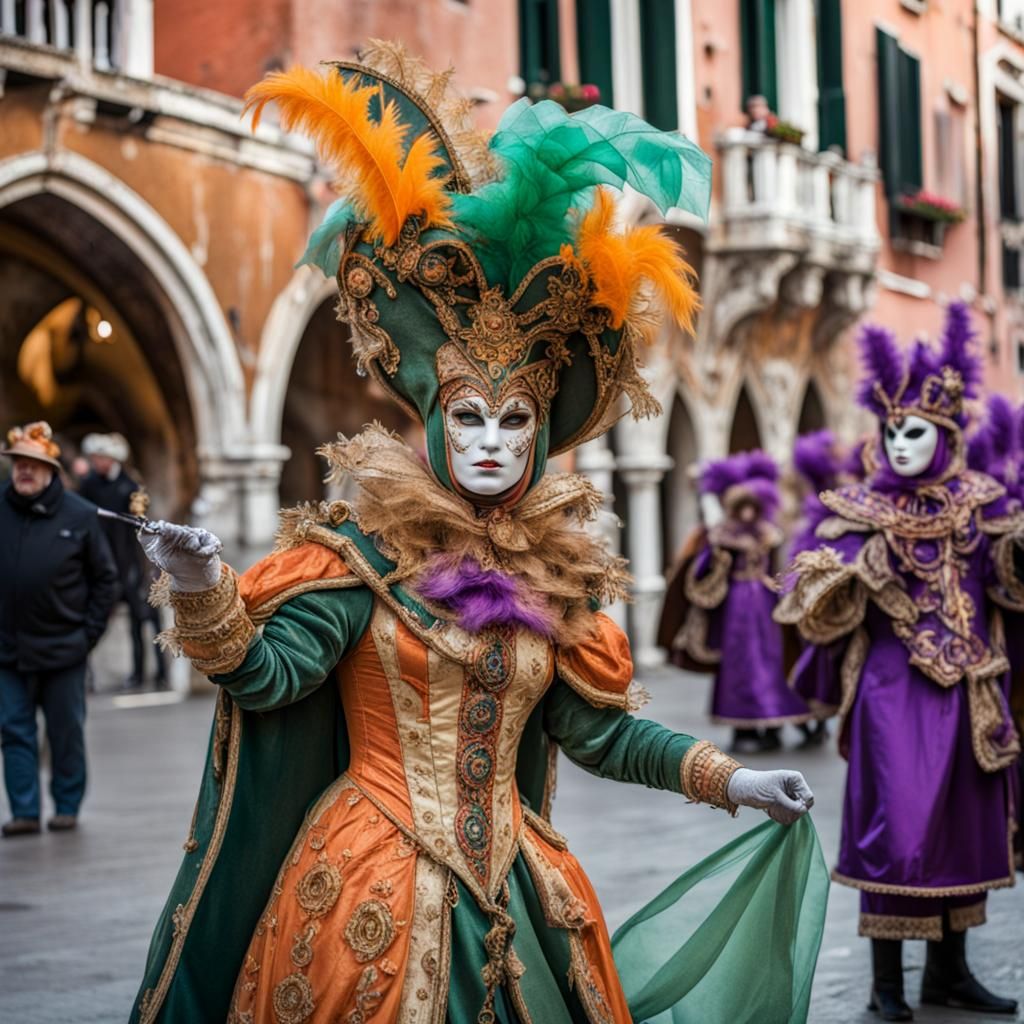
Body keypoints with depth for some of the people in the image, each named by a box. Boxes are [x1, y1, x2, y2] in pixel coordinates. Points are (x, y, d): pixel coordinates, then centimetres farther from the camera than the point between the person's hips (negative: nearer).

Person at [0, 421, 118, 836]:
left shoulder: (79, 515, -5)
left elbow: (105, 578, 2)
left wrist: (90, 632, -3)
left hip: (63, 647, -1)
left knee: (66, 732, 8)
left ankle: (67, 807, 19)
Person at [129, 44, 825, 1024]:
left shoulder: (552, 571, 7)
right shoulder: (367, 548, -6)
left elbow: (594, 729, 12)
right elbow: (268, 672, -16)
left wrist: (730, 780, 9)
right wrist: (204, 594, -34)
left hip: (513, 892, 5)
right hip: (377, 894, -4)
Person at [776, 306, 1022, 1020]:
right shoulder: (860, 513, -2)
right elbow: (821, 604, -5)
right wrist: (840, 572, -24)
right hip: (895, 689, -4)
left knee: (964, 823, 9)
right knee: (897, 826, -7)